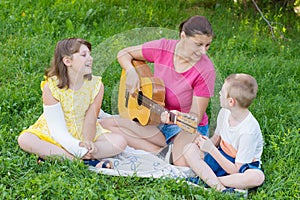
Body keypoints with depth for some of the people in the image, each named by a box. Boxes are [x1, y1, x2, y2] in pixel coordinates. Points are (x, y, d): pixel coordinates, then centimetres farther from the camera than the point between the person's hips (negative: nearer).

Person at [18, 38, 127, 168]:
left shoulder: (96, 85, -10)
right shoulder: (50, 87, -17)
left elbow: (90, 121, -11)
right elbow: (57, 128, -20)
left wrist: (87, 142, -31)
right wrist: (77, 146, -36)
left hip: (84, 135, 3)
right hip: (55, 136, -2)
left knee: (120, 142, -21)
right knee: (25, 139, -29)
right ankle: (86, 161, -34)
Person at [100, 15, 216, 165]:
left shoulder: (206, 70, -19)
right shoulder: (163, 48, -9)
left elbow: (196, 116, -17)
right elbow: (124, 54, 6)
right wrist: (131, 72, -15)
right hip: (157, 121, 5)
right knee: (106, 124, -14)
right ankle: (161, 152, -14)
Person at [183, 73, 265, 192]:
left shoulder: (249, 130, -26)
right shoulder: (224, 112, -6)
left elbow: (236, 170, -24)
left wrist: (211, 149, -27)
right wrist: (206, 142, -12)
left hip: (243, 166, -6)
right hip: (221, 158, 6)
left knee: (257, 176, -38)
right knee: (190, 149, -16)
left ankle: (205, 178, -32)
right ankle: (219, 187, -32)